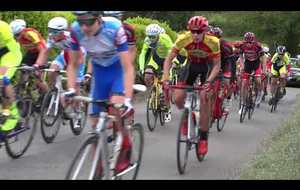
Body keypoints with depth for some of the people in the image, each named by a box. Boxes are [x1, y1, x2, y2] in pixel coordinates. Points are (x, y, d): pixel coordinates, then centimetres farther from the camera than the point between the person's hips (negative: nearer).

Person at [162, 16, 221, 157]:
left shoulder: (213, 42, -30)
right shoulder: (183, 39, -27)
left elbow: (217, 65, -22)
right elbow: (169, 59, -21)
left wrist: (209, 81, -38)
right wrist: (165, 79, -34)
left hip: (207, 67, -2)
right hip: (191, 64, 2)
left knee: (204, 97, -20)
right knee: (178, 99, -12)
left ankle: (204, 138, -8)